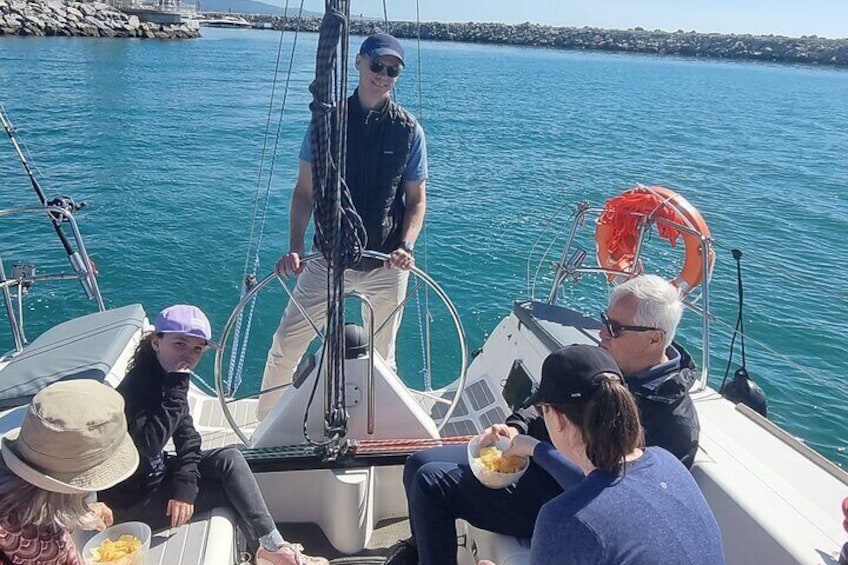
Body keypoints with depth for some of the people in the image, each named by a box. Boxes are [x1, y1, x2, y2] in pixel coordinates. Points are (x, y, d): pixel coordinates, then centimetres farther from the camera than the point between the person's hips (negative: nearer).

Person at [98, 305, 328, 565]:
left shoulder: (167, 378, -1)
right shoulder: (137, 384, -25)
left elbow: (187, 437, -1)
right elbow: (150, 444, -39)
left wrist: (184, 487, -14)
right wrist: (176, 387, -36)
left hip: (156, 473, 7)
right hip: (133, 500, -7)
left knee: (230, 459, -6)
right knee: (233, 489, -8)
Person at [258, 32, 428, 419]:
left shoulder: (409, 131, -1)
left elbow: (416, 199, 3)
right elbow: (305, 192, 0)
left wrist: (406, 247, -14)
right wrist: (295, 248, -12)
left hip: (386, 266, 0)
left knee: (382, 358, 14)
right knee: (285, 346, 1)